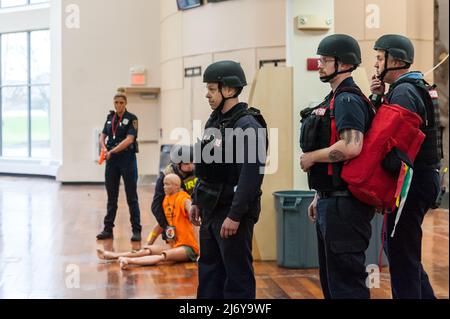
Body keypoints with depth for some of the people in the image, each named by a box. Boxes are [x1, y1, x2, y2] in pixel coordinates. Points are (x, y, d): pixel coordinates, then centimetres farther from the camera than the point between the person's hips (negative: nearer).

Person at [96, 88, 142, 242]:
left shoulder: (131, 118, -6)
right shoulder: (110, 117, 10)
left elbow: (129, 139, -17)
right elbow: (103, 136, 11)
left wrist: (112, 151, -24)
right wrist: (104, 148, -11)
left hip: (127, 160, -5)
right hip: (112, 161, 5)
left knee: (131, 197, 0)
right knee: (111, 197, 10)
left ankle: (136, 230, 4)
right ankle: (108, 229, 17)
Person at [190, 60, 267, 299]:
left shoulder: (247, 125, -17)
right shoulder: (214, 121, 12)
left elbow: (252, 174, -23)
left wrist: (235, 216, -23)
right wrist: (197, 201, 16)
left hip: (232, 212, -9)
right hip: (211, 210, 9)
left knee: (238, 275, 0)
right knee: (209, 270, 17)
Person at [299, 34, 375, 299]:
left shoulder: (348, 100, -14)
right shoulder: (336, 99, 17)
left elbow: (351, 147, -29)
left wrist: (311, 157, -15)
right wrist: (320, 196, 22)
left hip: (344, 205, -11)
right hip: (331, 201, 11)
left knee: (346, 280, -6)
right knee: (331, 277, 18)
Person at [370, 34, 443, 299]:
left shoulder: (403, 92, -16)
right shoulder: (415, 87, 16)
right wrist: (379, 97, 0)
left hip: (412, 182, -10)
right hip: (424, 177, 10)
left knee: (401, 253, -3)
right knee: (400, 249, 19)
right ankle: (425, 296, 25)